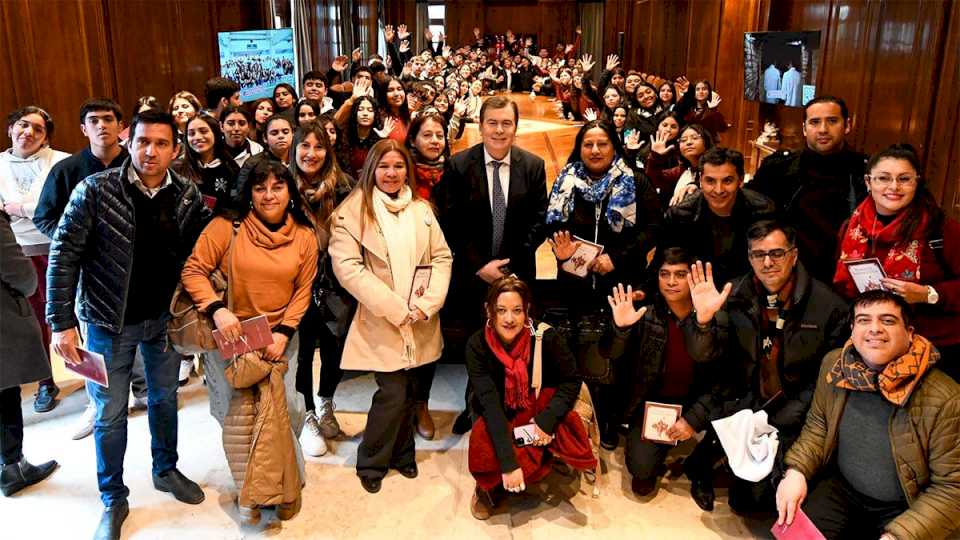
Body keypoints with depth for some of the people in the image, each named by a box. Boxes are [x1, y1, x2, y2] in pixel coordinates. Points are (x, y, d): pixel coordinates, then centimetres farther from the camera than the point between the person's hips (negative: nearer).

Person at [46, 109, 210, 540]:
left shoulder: (188, 196, -6)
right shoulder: (95, 190, -15)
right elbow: (63, 257, -13)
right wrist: (62, 322, -16)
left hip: (166, 317, 3)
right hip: (110, 320, -3)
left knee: (165, 398, 20)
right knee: (110, 413, 10)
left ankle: (166, 470, 43)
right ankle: (113, 498, 29)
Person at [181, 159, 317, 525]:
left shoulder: (305, 237, -2)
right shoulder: (226, 227, -10)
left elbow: (303, 291, 1)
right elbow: (193, 271, -9)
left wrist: (283, 333, -9)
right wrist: (217, 309, -22)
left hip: (279, 338, 1)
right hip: (230, 335, -1)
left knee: (283, 409, -4)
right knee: (237, 411, 3)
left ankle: (287, 484, 21)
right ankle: (249, 488, 25)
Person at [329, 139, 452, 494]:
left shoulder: (421, 209, 10)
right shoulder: (352, 211, -5)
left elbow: (442, 257, 7)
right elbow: (347, 267, -14)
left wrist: (428, 302, -8)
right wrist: (395, 308, -16)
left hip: (419, 324, 5)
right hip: (380, 320, -4)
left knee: (407, 390, 12)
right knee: (393, 392, -8)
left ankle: (401, 453, 33)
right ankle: (371, 463, 14)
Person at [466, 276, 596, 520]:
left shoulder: (546, 337, -21)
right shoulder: (477, 345, -21)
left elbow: (571, 380, -9)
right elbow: (490, 403, -28)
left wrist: (548, 419, -25)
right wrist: (508, 462, -37)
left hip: (540, 410, 1)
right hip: (499, 418, -1)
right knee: (485, 447, -30)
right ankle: (490, 486, 3)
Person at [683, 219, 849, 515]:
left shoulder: (828, 305, -8)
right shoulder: (734, 295, -2)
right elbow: (705, 355, -6)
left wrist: (789, 418, -16)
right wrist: (704, 321, -27)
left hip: (791, 415, -3)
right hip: (739, 400, 3)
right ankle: (701, 472, 17)